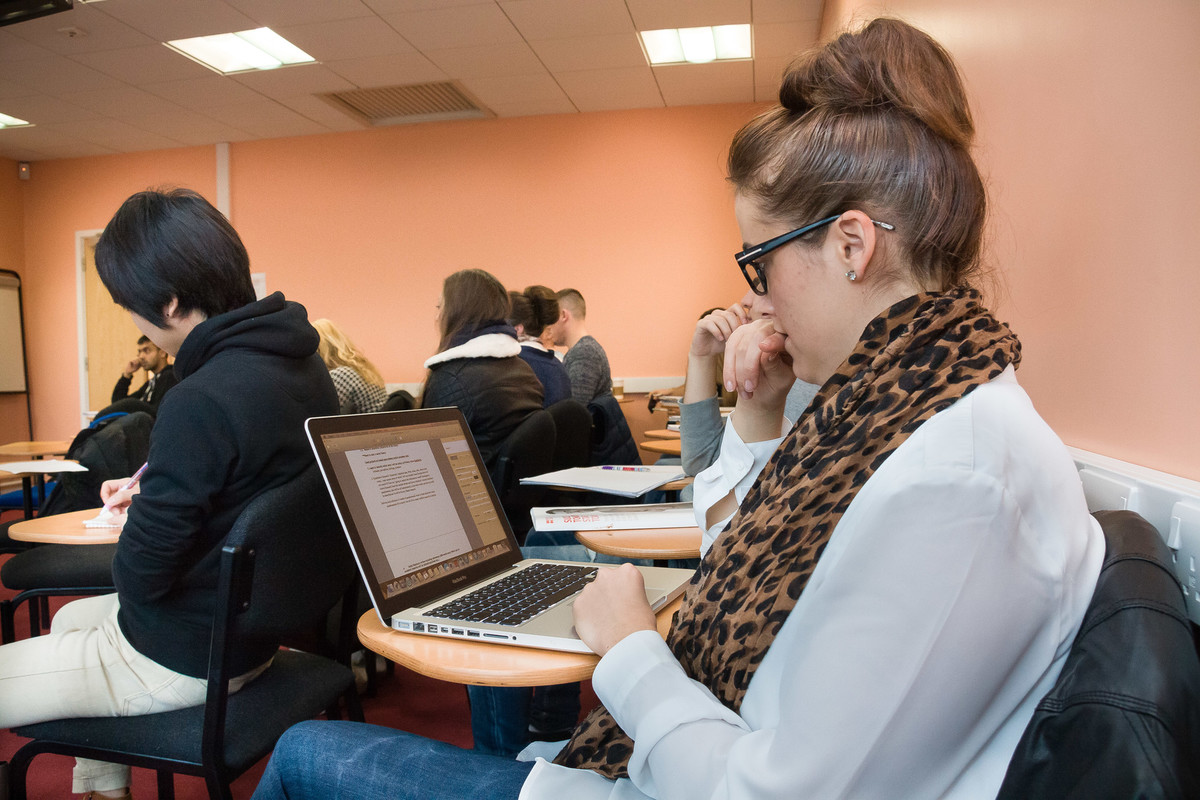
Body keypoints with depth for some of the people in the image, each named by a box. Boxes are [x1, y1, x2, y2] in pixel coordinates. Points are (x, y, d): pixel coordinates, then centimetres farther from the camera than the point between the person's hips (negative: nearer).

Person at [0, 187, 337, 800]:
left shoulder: (200, 402, -31)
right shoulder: (303, 364, -4)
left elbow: (140, 574, -24)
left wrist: (136, 524, -4)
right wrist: (152, 492, 7)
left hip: (179, 660, -9)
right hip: (253, 626, 9)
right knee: (71, 618, 32)